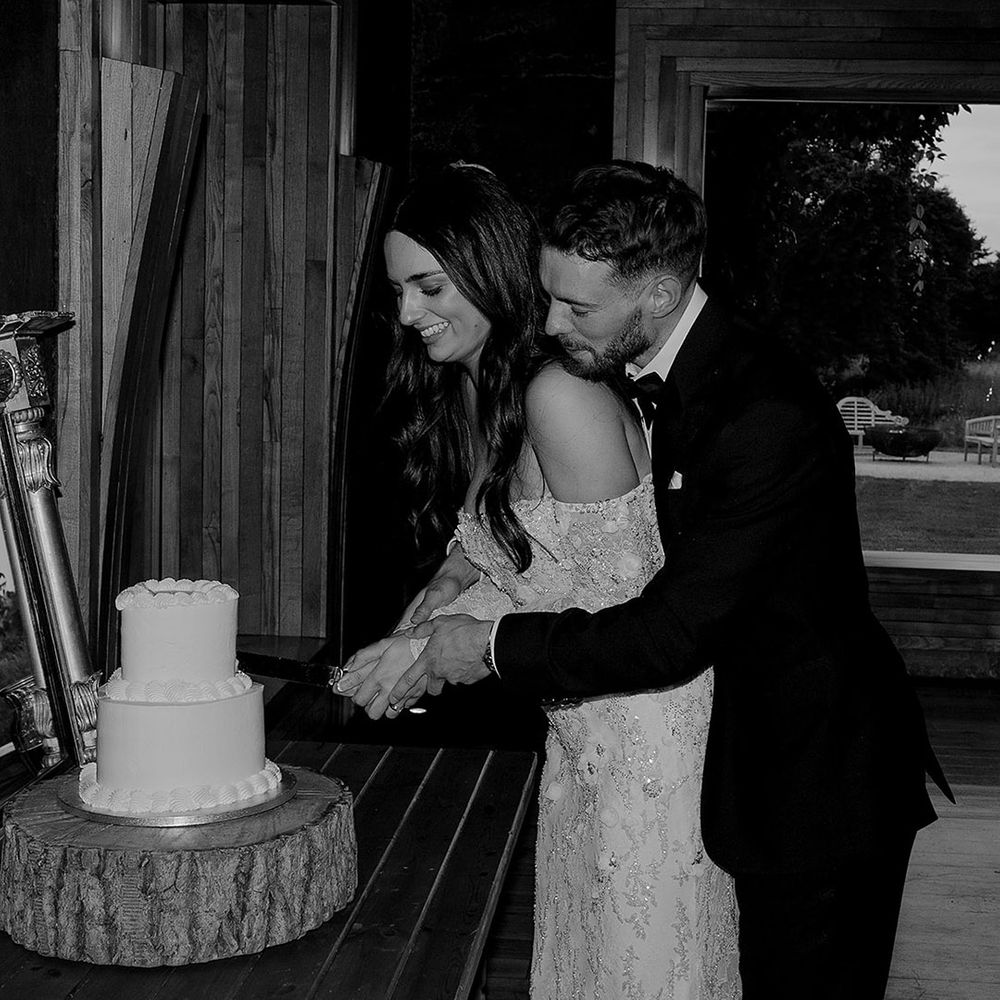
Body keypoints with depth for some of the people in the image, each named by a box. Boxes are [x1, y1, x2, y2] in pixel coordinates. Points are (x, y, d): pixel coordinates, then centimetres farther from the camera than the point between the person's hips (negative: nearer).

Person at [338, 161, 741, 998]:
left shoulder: (561, 397, -23)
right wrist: (410, 630, -5)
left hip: (649, 729, -9)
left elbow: (617, 598, -22)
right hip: (578, 734, 9)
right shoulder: (466, 393, 4)